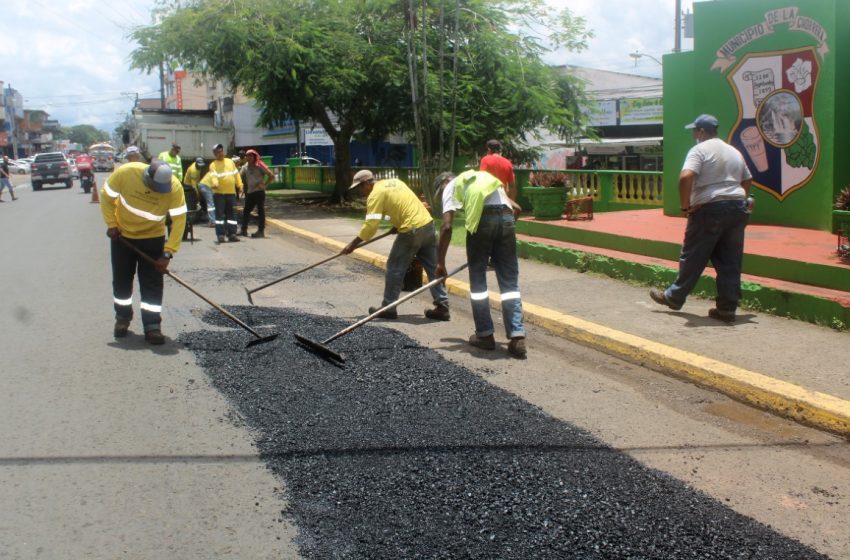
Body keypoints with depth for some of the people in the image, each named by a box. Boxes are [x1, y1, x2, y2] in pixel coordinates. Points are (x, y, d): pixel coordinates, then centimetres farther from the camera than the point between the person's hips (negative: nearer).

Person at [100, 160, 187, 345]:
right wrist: (111, 224, -13)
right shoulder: (126, 172, -28)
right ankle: (123, 317, 30)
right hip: (122, 235, 1)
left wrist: (167, 253, -27)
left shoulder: (174, 188, -29)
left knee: (152, 284, -5)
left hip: (153, 237, -1)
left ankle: (152, 326, 1)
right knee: (121, 279, 11)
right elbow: (107, 197, -10)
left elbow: (179, 221, -25)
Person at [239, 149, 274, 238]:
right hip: (250, 192, 6)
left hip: (259, 192, -6)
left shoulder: (259, 166, -7)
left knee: (260, 211, -4)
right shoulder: (245, 167, 8)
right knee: (246, 211, 11)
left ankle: (261, 231, -3)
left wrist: (264, 184, -14)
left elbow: (271, 176, -9)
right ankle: (244, 230, 21)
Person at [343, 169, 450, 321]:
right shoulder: (394, 181, 18)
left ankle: (388, 308, 12)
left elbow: (370, 225, -12)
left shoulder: (375, 194, -7)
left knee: (394, 268, 5)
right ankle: (442, 307, 12)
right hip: (428, 224, 8)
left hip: (412, 230, -8)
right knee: (433, 268, 10)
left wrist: (353, 244, -5)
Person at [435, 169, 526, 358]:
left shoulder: (451, 186, 19)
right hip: (506, 219, 4)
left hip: (481, 219, -4)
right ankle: (517, 338, -1)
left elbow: (447, 227, 4)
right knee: (510, 282, 7)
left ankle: (485, 335, 15)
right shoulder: (486, 178, 36)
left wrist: (440, 262, 7)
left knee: (478, 280, 11)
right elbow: (515, 208, 27)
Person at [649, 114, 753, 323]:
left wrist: (685, 205, -13)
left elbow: (686, 177, -22)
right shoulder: (733, 151, 17)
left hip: (710, 209, -7)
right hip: (737, 210, 7)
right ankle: (727, 308, 9)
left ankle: (674, 297, 17)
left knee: (693, 258, 5)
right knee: (730, 262, 7)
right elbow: (747, 180, 25)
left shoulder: (699, 150, -7)